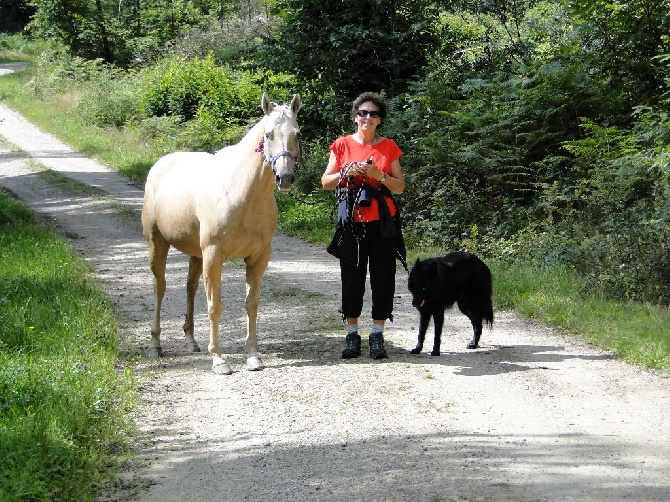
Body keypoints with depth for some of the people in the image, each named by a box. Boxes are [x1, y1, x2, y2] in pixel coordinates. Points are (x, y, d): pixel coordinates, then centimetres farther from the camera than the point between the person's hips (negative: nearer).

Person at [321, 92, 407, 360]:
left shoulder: (388, 147, 6)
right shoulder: (343, 145, 5)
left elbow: (400, 186, 6)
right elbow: (325, 182, 7)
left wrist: (379, 176, -11)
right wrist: (346, 173, -11)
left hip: (383, 222, 0)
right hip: (352, 222, 0)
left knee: (383, 278, 0)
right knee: (352, 279, 2)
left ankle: (377, 335, 8)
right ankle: (352, 335, 11)